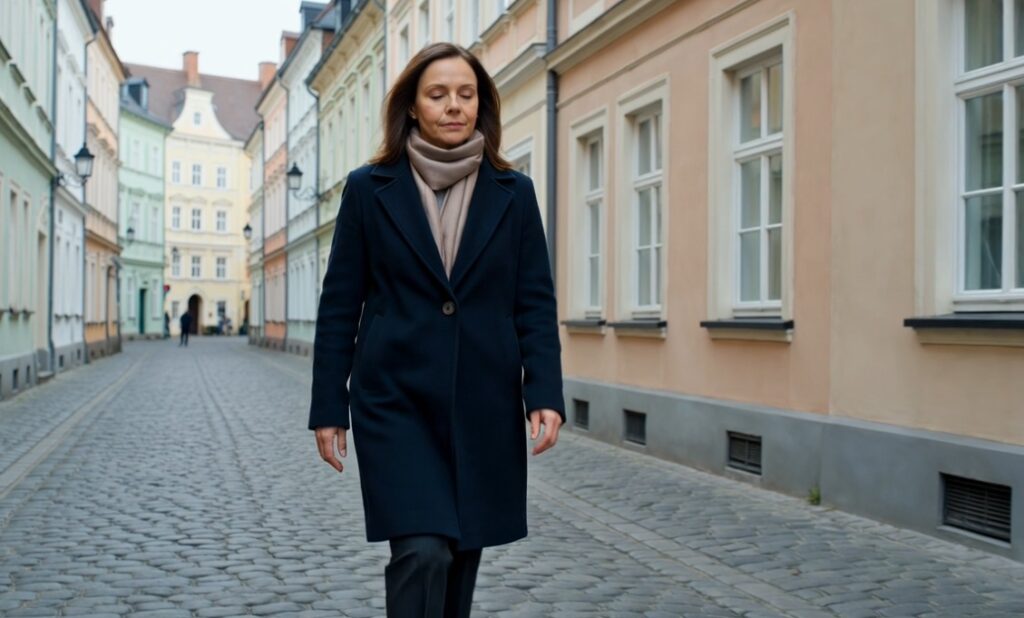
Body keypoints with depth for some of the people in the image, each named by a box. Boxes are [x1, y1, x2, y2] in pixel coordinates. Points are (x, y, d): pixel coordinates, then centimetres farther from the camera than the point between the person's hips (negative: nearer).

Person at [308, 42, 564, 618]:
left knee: (462, 554, 12)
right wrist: (328, 407, 1)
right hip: (396, 401, -2)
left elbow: (536, 301, 3)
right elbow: (340, 305, 3)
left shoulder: (513, 192, 5)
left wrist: (546, 393, -9)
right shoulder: (368, 188, 1)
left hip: (485, 405, 2)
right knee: (423, 551, -13)